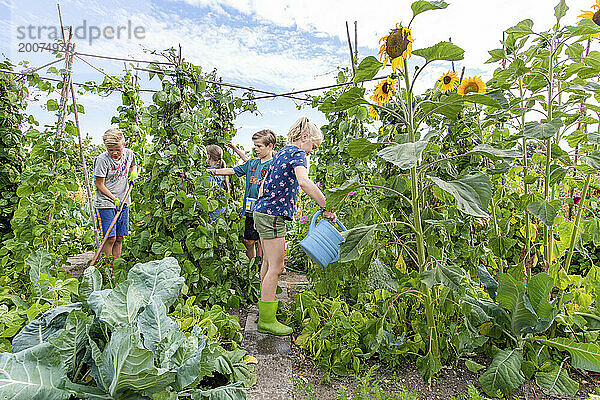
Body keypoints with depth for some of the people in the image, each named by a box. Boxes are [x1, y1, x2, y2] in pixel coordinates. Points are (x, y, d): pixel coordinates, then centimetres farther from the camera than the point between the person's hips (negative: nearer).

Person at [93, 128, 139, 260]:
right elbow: (99, 185, -11)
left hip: (123, 202, 5)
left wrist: (133, 173, 3)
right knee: (110, 238, -7)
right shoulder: (102, 160, -14)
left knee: (119, 238, 9)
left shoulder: (129, 154, 1)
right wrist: (114, 199, -18)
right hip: (105, 203, -5)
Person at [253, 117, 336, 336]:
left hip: (262, 210, 10)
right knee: (276, 267, -4)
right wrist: (326, 208, -26)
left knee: (268, 262, 20)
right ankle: (267, 320, 4)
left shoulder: (281, 152, 19)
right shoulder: (297, 153, -10)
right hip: (273, 214, -10)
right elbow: (304, 182, -30)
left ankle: (266, 303, 36)